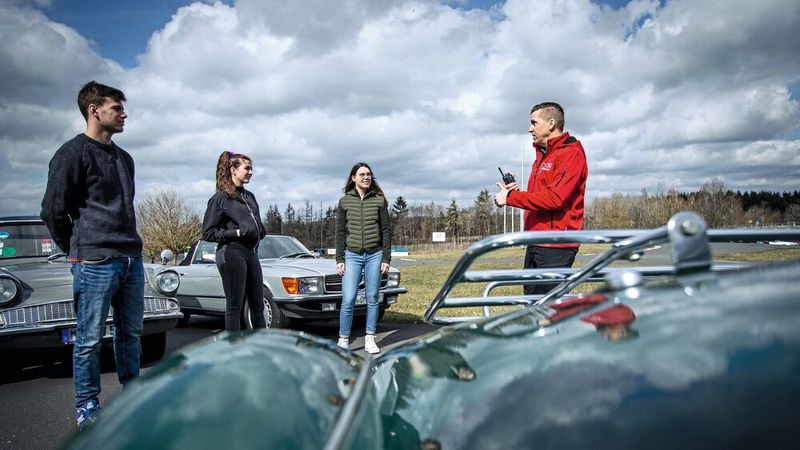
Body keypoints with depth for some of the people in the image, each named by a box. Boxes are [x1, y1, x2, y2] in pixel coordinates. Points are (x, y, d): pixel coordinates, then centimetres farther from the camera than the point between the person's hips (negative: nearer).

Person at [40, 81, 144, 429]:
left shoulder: (124, 158, 17)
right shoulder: (73, 153, -5)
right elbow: (53, 211, -4)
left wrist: (129, 245, 13)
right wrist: (78, 252, 3)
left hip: (132, 259, 7)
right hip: (95, 263, -7)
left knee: (130, 334, 13)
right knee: (90, 340, 1)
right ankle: (86, 407, 14)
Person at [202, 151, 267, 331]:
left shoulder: (249, 196, 17)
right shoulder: (220, 198, -3)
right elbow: (208, 232, -6)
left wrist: (261, 232, 6)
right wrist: (236, 232, -15)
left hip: (251, 253, 7)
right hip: (231, 253, -7)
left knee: (257, 305, 8)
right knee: (234, 306, -1)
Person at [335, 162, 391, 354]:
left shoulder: (379, 200, 4)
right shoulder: (345, 201, 5)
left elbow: (386, 230, 4)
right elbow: (340, 233, 5)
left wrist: (386, 259, -1)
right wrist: (339, 260, -1)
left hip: (374, 255, 1)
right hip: (352, 255, -1)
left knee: (372, 299, 5)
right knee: (348, 300, -7)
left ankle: (370, 340, 15)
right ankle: (343, 340, 5)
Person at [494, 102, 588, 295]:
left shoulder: (571, 154, -9)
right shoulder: (543, 156, 21)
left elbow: (554, 198, -21)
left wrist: (511, 198, -15)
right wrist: (516, 193, 1)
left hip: (555, 248, -10)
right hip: (536, 244, 10)